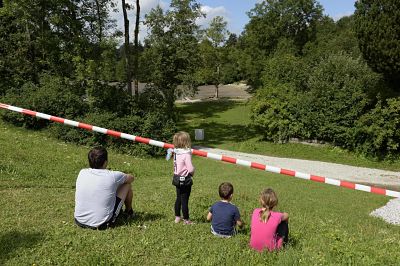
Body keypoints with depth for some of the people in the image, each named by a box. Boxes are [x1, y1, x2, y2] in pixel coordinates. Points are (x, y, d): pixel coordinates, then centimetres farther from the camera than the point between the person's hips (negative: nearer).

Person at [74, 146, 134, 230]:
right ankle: (129, 212, 37)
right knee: (127, 185, 9)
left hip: (79, 221, 4)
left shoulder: (82, 173, -4)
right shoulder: (112, 176, -14)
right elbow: (131, 178, 7)